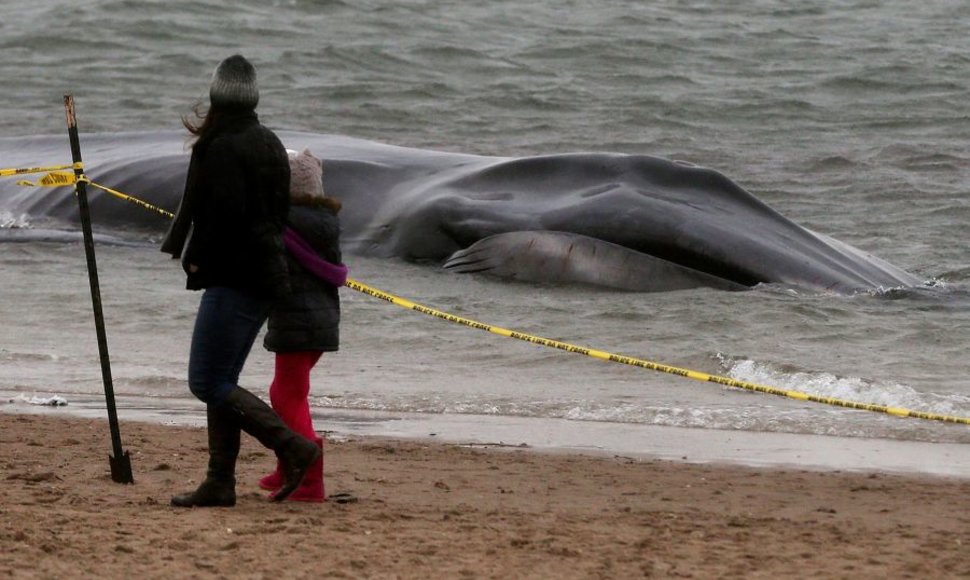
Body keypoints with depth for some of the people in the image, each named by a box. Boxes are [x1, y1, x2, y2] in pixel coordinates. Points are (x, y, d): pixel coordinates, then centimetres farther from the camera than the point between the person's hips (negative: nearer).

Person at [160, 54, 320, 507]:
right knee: (220, 381, 13)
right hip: (266, 276, 10)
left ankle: (293, 447, -15)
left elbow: (225, 211, -22)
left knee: (208, 382, -8)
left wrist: (197, 260, -9)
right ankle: (220, 483, 12)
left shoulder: (221, 148, -14)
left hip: (233, 278, -10)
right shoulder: (268, 143, 14)